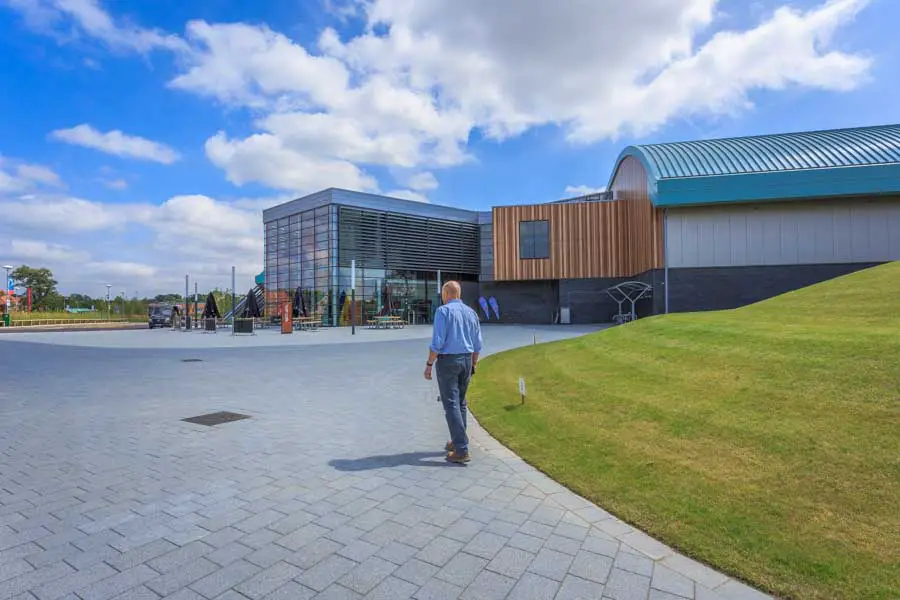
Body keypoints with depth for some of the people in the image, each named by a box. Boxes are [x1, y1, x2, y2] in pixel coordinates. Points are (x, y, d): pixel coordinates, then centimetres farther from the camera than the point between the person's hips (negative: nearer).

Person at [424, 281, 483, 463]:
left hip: (447, 361, -6)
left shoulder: (443, 311, -11)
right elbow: (477, 344, 10)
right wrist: (473, 364, 21)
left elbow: (437, 342, -17)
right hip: (466, 360, 7)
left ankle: (462, 450, -6)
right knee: (461, 402, 18)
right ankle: (457, 442, 27)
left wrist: (429, 364, -10)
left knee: (451, 404, -4)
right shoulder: (471, 313, 8)